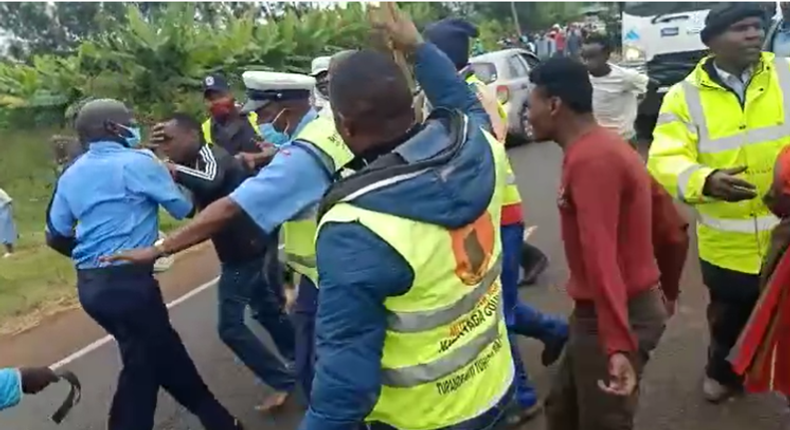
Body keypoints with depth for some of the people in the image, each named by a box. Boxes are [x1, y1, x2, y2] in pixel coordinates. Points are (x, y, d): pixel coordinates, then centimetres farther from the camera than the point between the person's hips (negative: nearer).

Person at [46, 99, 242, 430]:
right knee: (142, 366, 5)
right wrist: (171, 176, 17)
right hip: (129, 280, -8)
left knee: (162, 351, 17)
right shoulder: (137, 163, -8)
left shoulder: (71, 175, 13)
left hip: (89, 284, 8)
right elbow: (183, 209, -1)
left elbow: (56, 236, 14)